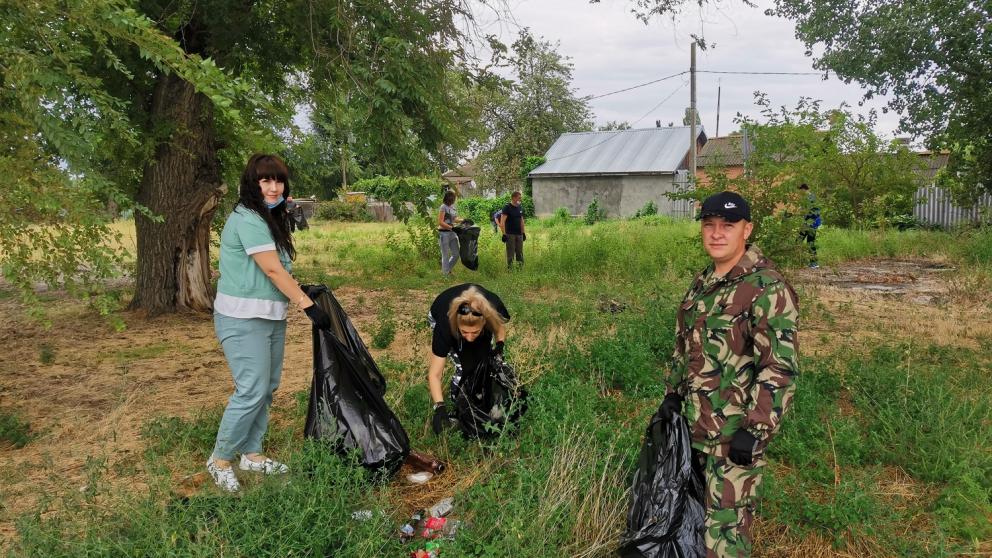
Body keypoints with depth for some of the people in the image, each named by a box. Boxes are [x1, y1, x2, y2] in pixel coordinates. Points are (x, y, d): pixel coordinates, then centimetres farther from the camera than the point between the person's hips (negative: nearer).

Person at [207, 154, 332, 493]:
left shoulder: (270, 218, 13)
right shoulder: (248, 220, -17)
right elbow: (273, 270, -19)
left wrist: (300, 290, 6)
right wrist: (309, 306, -17)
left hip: (271, 317, 10)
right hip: (243, 320, -9)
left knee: (267, 388, 13)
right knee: (252, 391, -8)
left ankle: (252, 454, 26)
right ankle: (220, 460, 9)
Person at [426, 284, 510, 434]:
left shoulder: (493, 308, -39)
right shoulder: (445, 325, -43)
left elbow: (500, 324, -10)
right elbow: (434, 374, -35)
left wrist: (499, 345, -27)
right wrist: (440, 407, -46)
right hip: (439, 317, -2)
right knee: (464, 365, -20)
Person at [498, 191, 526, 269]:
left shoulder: (520, 208, 11)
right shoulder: (507, 208, -9)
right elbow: (502, 222, -13)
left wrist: (524, 232, 15)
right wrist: (504, 234, -19)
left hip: (519, 234, 6)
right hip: (510, 234, -6)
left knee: (520, 253, 7)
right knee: (510, 253, -2)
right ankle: (510, 268, 4)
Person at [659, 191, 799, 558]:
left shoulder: (768, 289, -16)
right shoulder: (702, 283, 10)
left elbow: (780, 368, -20)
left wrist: (757, 429, -22)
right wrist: (673, 392, 15)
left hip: (735, 434, -8)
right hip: (694, 426, 8)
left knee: (726, 528, -3)